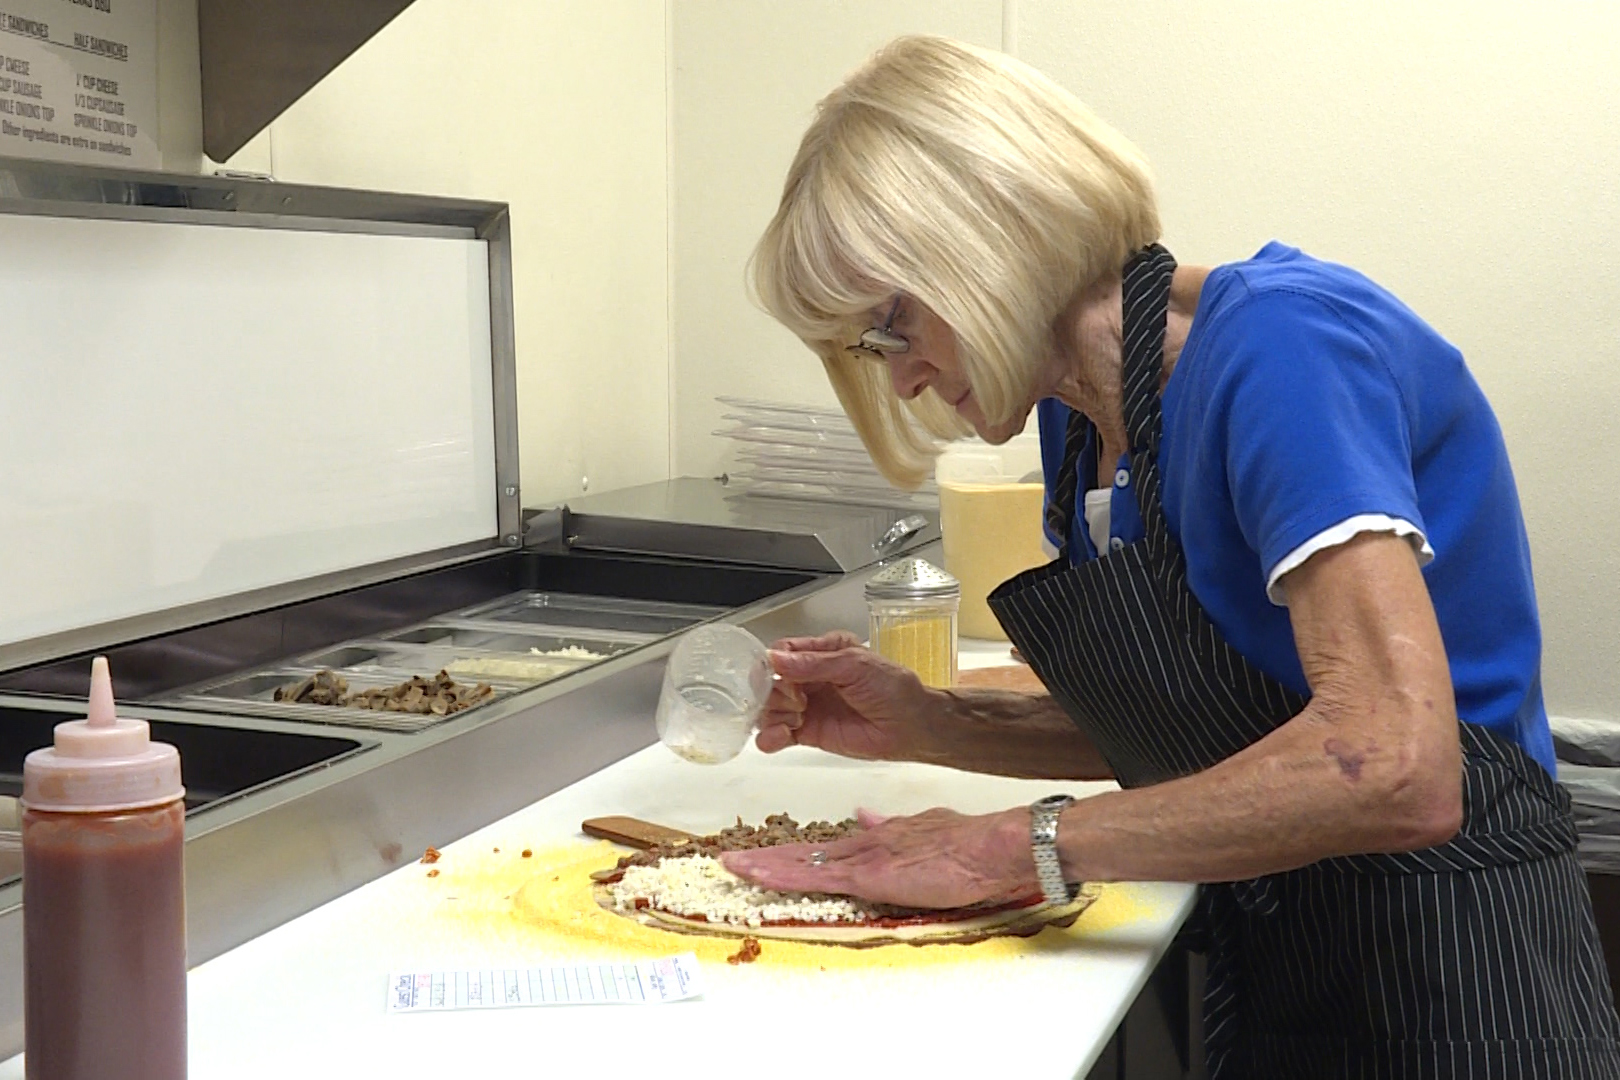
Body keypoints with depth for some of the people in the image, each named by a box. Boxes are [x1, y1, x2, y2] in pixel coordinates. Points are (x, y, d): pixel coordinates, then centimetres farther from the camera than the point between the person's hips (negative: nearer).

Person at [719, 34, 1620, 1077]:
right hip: (1268, 971, 8)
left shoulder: (1281, 338, -22)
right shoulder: (1079, 415, 4)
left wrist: (1015, 847, -25)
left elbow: (1388, 768, -32)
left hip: (1445, 992, -8)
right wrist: (926, 725, -2)